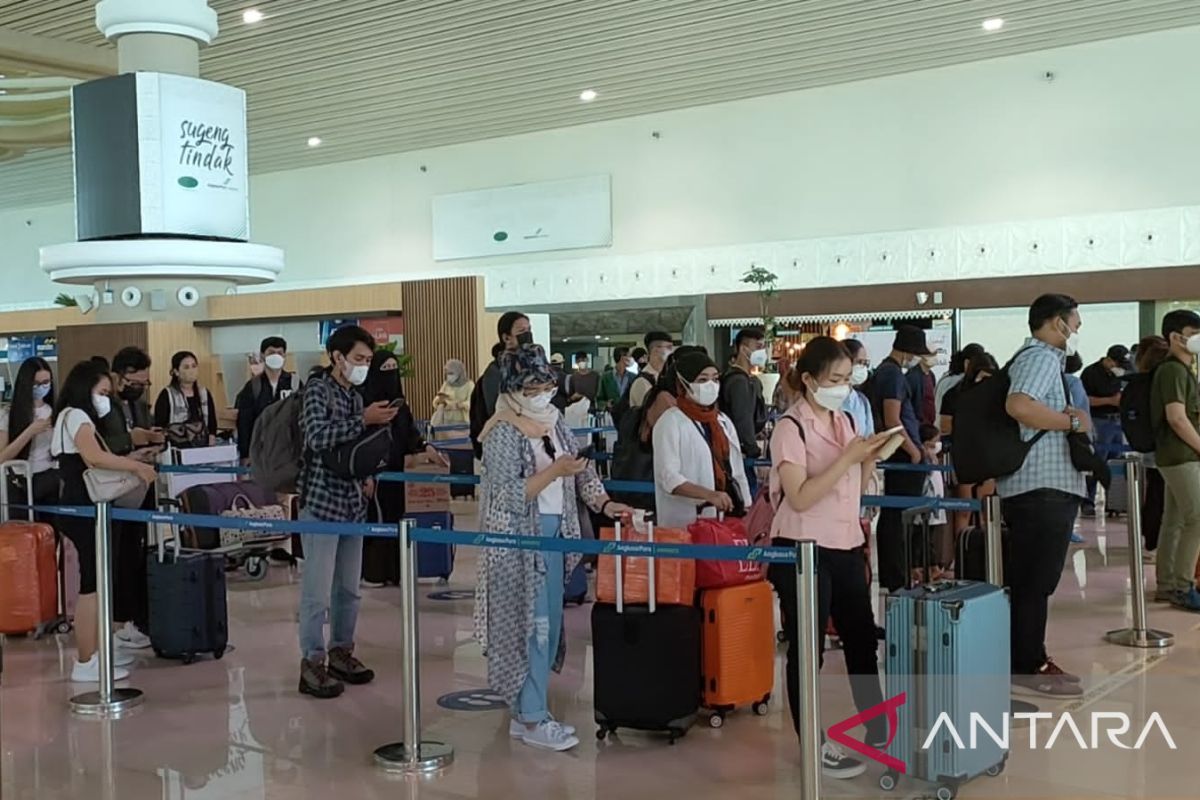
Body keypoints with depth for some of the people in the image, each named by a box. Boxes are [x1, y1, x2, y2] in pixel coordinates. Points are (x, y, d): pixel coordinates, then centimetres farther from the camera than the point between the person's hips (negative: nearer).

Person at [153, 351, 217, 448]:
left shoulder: (205, 394, 10)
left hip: (202, 449, 4)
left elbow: (212, 425, 11)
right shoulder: (166, 396, -3)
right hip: (177, 449, -4)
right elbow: (159, 428, -6)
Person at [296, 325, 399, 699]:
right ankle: (312, 664, 1)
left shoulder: (356, 396, 15)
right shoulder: (317, 389, -8)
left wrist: (366, 476, 9)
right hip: (321, 502, -8)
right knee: (318, 591, -6)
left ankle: (341, 651, 25)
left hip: (352, 502, 8)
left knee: (349, 587, 13)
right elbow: (317, 437, -23)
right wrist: (365, 420, -25)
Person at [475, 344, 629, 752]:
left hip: (553, 534, 8)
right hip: (519, 540, -8)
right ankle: (531, 720, 7)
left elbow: (580, 469, 13)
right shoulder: (503, 433, -13)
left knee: (548, 624, 11)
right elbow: (512, 497, -18)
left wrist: (604, 503, -1)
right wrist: (555, 470, -24)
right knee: (529, 624, -3)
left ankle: (528, 709, 23)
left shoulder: (554, 421, 9)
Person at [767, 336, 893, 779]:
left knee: (863, 639, 14)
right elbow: (801, 498, -21)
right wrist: (848, 456, -22)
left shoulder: (844, 421, 10)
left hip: (847, 547, 8)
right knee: (807, 648, 2)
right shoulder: (791, 428, -13)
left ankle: (878, 728, 28)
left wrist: (869, 458, -3)